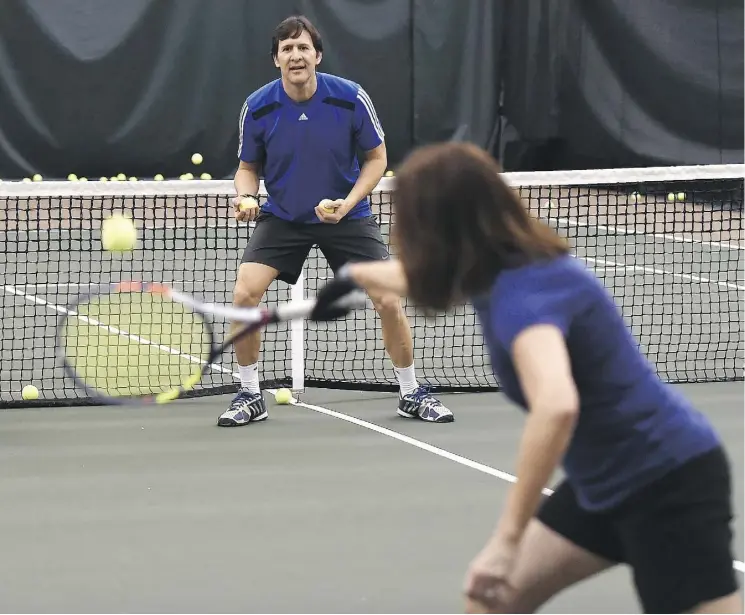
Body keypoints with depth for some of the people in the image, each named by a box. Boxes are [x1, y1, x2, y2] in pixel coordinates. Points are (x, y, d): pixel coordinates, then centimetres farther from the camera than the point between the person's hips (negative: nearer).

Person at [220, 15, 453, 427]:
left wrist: (349, 202, -18)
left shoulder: (351, 98, -17)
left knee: (388, 300, -9)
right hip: (281, 218, 1)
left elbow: (377, 156, -3)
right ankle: (250, 396, 1)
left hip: (346, 215, -1)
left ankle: (411, 393, 14)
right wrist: (246, 195, -20)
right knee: (244, 293, -18)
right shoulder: (257, 108, -14)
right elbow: (248, 167, 2)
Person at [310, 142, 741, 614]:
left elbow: (556, 407, -46)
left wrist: (507, 539, -43)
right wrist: (353, 275, 47)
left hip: (669, 482, -10)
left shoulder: (522, 295, -27)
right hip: (607, 482, 10)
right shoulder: (506, 273, 2)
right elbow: (426, 278, 29)